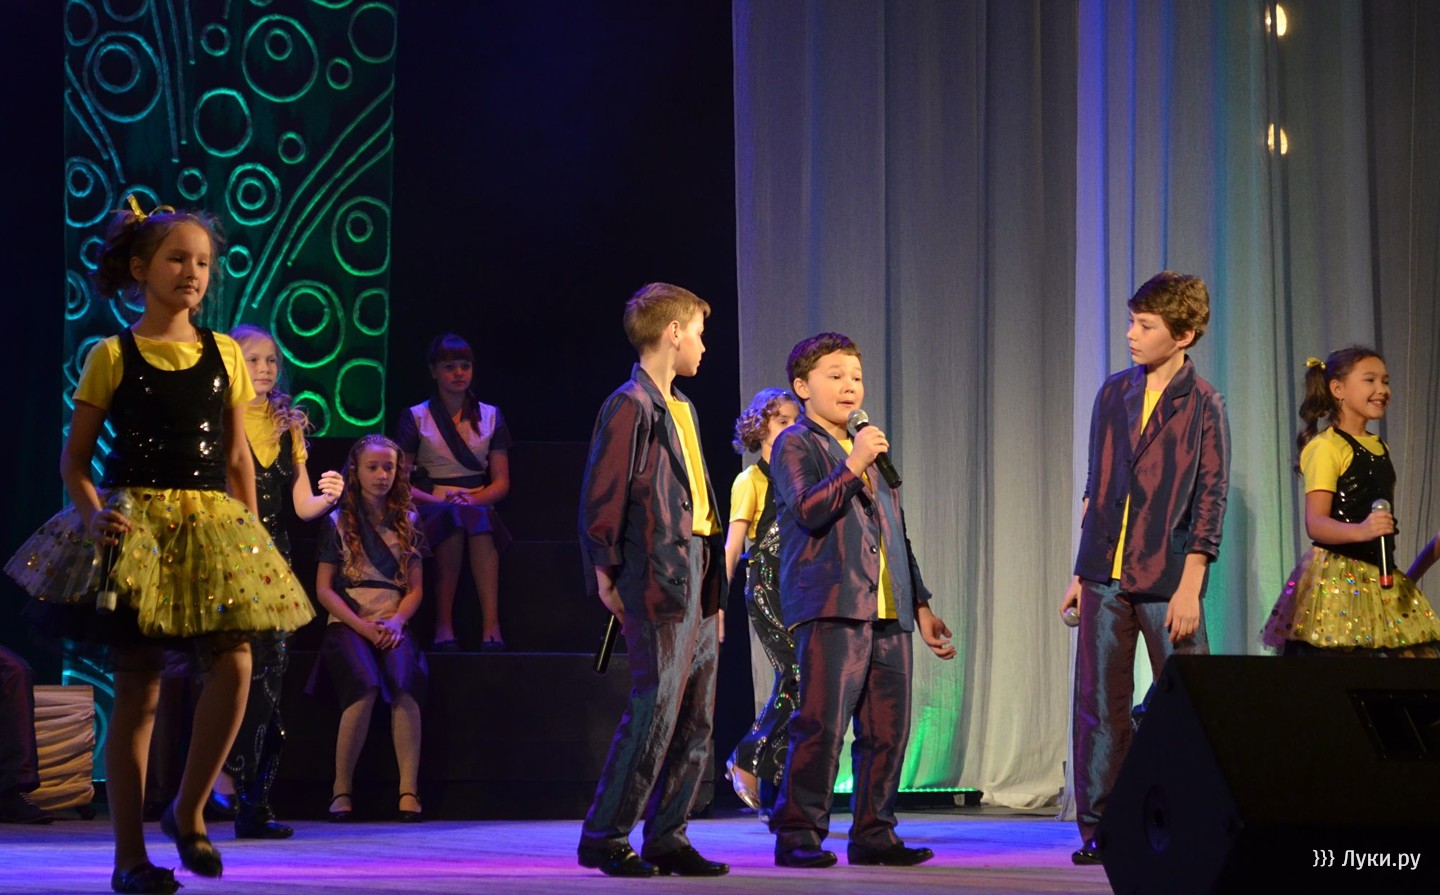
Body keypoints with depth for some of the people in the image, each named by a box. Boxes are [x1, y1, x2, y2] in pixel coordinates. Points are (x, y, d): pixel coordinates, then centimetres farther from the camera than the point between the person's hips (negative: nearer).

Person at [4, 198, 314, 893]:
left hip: (213, 523, 3)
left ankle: (188, 810, 4)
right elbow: (74, 458, 3)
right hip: (134, 524, -3)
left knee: (233, 663, -15)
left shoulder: (223, 354, 10)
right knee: (137, 685, -3)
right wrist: (94, 515, -14)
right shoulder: (112, 357, 1)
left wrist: (253, 534, 7)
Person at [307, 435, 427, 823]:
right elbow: (324, 589, 3)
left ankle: (409, 790, -35)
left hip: (391, 625, 2)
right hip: (347, 623, -2)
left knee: (406, 680, -32)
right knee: (365, 685, -34)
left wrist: (397, 621, -7)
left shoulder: (407, 523, 17)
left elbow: (415, 588, 14)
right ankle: (341, 788, -24)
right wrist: (362, 626, -10)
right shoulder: (338, 522, 9)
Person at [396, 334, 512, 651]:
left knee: (473, 516, -38)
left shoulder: (491, 417, 17)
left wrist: (474, 499, -10)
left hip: (479, 504, 1)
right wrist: (440, 500, -13)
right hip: (431, 508, -1)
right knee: (454, 515, -39)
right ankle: (443, 622, -37)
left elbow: (501, 483, 11)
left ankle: (491, 623, -45)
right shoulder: (416, 417, 10)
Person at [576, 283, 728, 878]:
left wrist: (713, 591, 18)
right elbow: (601, 498, -12)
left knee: (696, 720, 9)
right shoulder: (630, 405, -10)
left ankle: (667, 837, 15)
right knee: (654, 710, -8)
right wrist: (608, 577, -11)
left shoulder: (681, 408, 19)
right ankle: (605, 837, 0)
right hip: (659, 582, -9)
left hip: (698, 580, 9)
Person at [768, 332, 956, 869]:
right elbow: (808, 511, -14)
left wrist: (920, 604, 23)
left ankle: (874, 834, 12)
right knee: (822, 724, -12)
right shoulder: (795, 445, 4)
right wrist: (852, 466, -21)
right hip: (830, 607, -7)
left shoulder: (873, 451, 26)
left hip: (888, 612, 7)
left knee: (889, 728, 5)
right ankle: (798, 835, -7)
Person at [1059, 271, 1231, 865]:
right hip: (1106, 580, 4)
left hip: (1167, 583, -4)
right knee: (1099, 705, 3)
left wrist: (1189, 587, -12)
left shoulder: (1202, 405, -2)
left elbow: (1210, 500, -6)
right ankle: (1098, 830, 9)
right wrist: (1081, 573, 12)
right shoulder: (1113, 394, 11)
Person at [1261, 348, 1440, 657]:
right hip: (1336, 576, -8)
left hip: (1380, 579, 8)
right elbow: (1315, 524, -16)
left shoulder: (1380, 447, 18)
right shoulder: (1327, 447, -6)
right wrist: (1360, 530, -33)